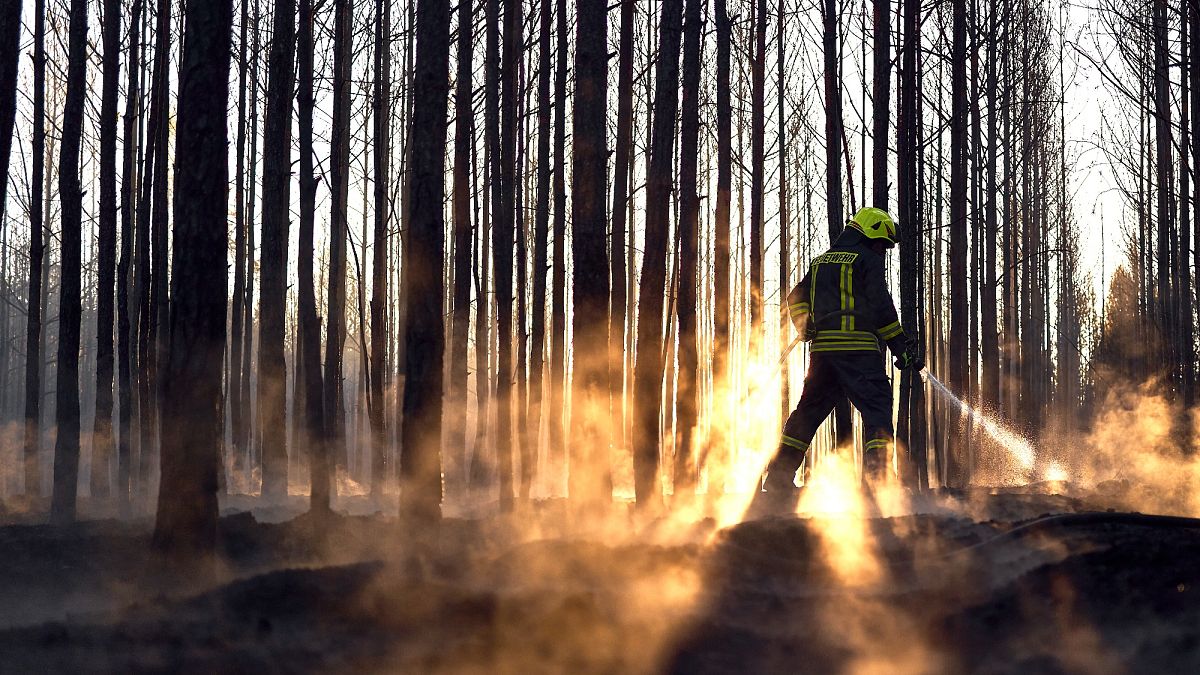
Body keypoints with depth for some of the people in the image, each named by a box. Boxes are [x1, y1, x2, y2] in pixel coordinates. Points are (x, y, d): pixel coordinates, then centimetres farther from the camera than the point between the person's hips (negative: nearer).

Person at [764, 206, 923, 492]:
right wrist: (902, 347, -5)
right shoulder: (868, 260, -1)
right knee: (877, 407, -7)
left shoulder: (822, 261, 22)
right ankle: (876, 473, -20)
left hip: (822, 348, 7)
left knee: (810, 408, 14)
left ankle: (779, 473, 14)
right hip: (857, 347, -7)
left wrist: (805, 328, 13)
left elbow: (797, 297, 20)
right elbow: (881, 308, -7)